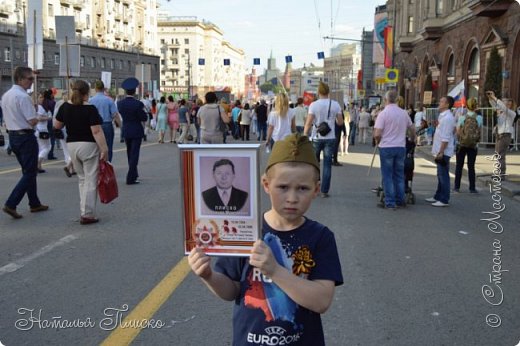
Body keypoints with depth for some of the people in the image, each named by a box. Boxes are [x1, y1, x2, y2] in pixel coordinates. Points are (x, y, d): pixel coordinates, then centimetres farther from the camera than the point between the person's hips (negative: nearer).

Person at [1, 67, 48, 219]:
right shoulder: (23, 96, -19)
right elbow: (33, 121, -19)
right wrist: (37, 118, 0)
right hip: (25, 136, -9)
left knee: (28, 171, 18)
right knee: (30, 173, -3)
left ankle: (34, 204, 25)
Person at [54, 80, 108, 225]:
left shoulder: (65, 106, 3)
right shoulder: (90, 109, -14)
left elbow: (57, 125, 13)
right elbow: (97, 131, -19)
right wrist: (104, 149, -16)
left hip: (72, 146, 6)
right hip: (89, 146, -6)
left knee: (82, 179, 19)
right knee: (90, 181, -1)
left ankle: (84, 211, 20)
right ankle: (87, 215, -2)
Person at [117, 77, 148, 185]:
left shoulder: (120, 103, -3)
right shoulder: (138, 104, -17)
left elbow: (121, 115, 7)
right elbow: (144, 118, -13)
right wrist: (143, 110, 4)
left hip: (126, 131, 5)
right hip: (136, 132, -5)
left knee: (130, 154, 18)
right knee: (134, 154, -1)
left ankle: (134, 175, 32)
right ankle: (131, 178, -4)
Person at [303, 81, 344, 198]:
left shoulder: (314, 105, -7)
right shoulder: (335, 105, -2)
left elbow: (308, 123, -11)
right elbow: (340, 122, 2)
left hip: (317, 138, -1)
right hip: (330, 138, 1)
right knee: (327, 165, 5)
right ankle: (324, 191, 5)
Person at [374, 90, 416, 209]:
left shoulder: (383, 114, -11)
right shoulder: (404, 113, 5)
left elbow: (377, 134, -16)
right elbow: (412, 129, 16)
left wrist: (378, 141, 5)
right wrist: (412, 140, 34)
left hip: (386, 147, -4)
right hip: (401, 147, 5)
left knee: (387, 176, 3)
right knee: (399, 175, 15)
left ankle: (390, 203, 3)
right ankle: (400, 200, 20)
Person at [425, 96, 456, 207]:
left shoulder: (447, 118, -17)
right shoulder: (442, 116, 14)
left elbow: (445, 138, -21)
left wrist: (441, 152, -22)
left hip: (444, 152, -10)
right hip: (440, 151, 10)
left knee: (443, 176, -4)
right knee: (440, 175, 17)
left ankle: (444, 200, 1)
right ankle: (438, 197, 28)